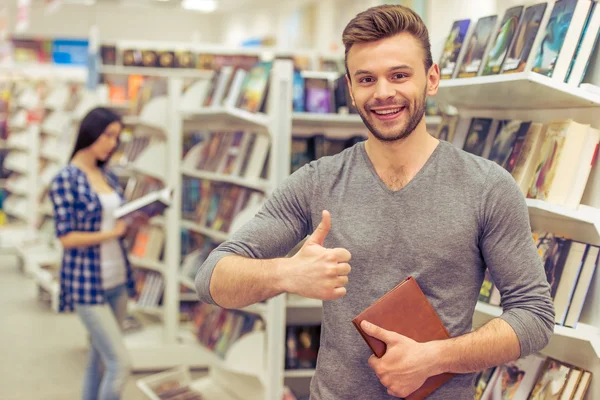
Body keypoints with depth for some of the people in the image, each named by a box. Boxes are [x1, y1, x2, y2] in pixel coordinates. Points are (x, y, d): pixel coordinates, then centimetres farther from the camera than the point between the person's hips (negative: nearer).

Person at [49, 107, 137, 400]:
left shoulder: (108, 176, 10)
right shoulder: (65, 179, -11)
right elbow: (67, 238, -15)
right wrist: (112, 233, -16)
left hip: (117, 280, 7)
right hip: (87, 283, -7)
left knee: (100, 361, 13)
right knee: (120, 363, -10)